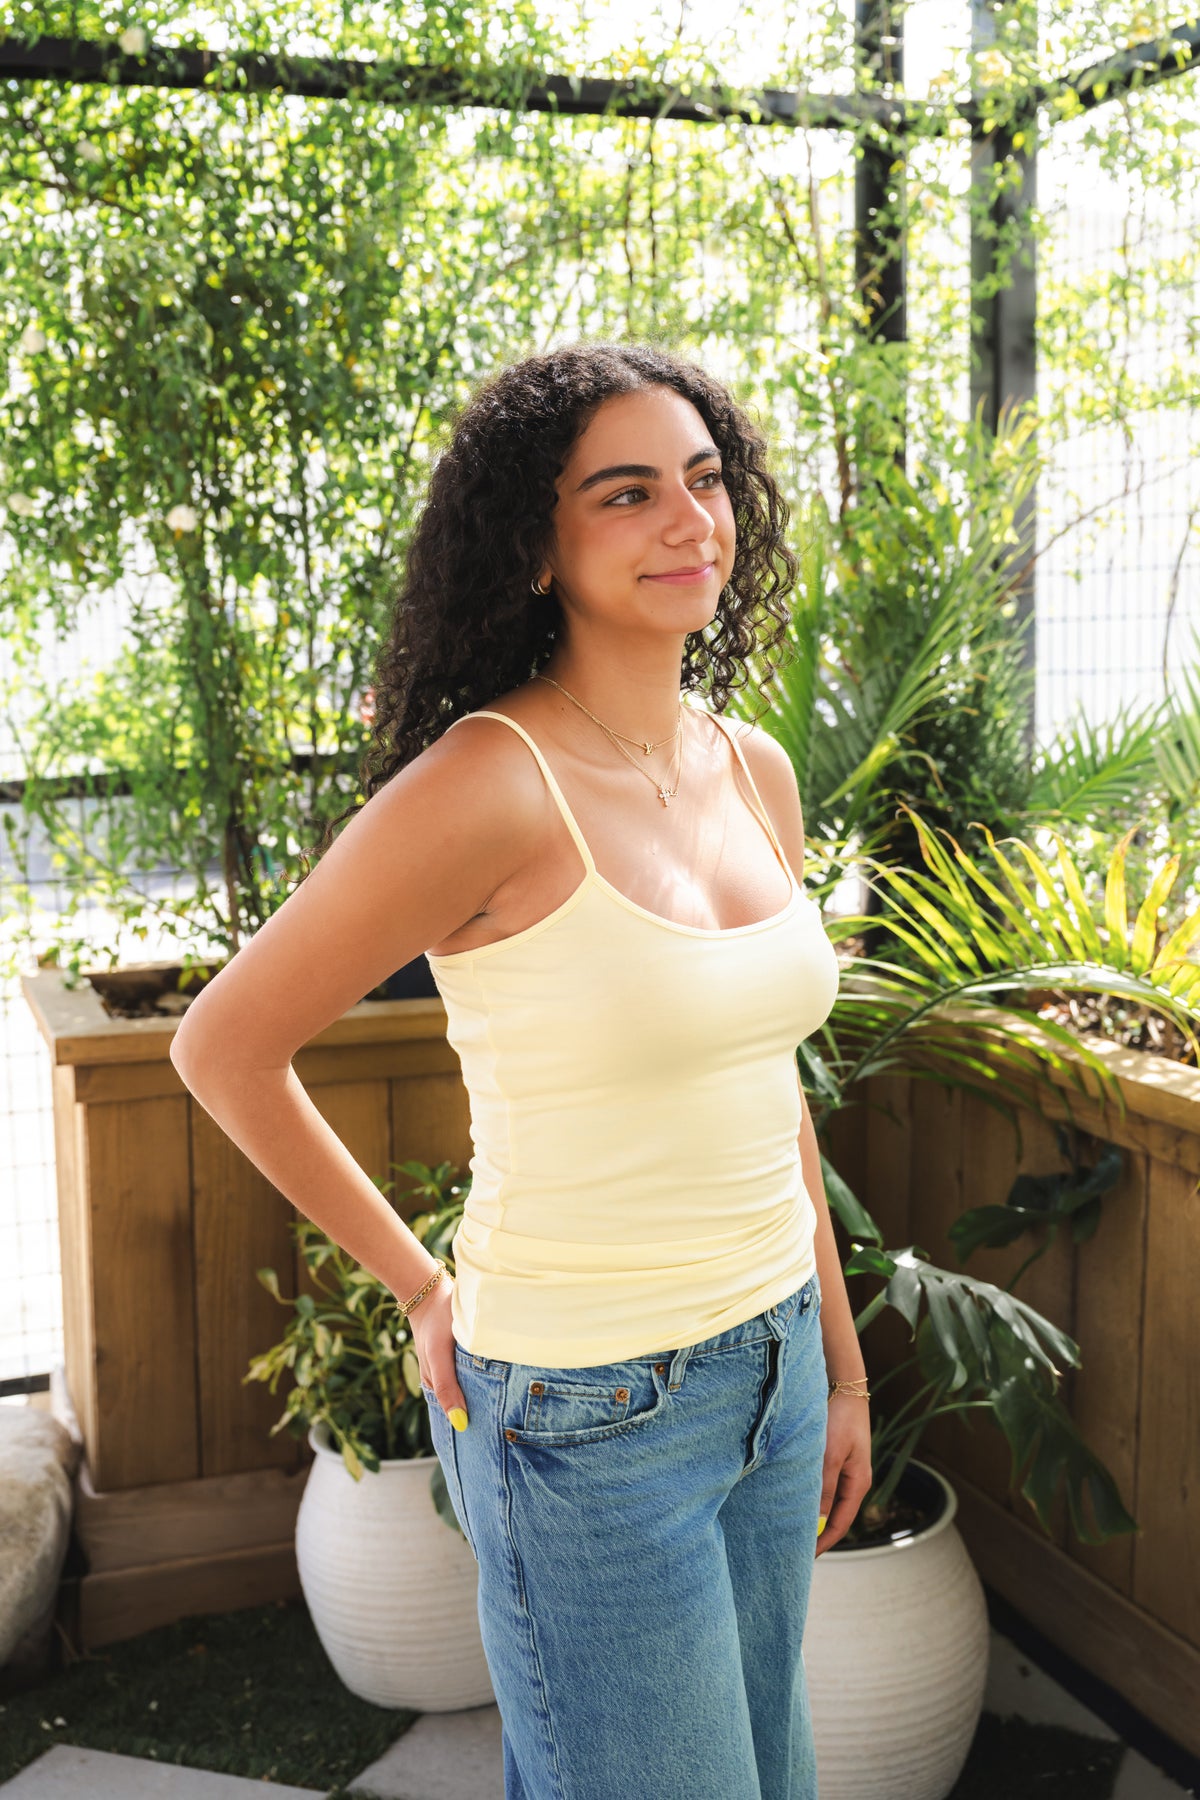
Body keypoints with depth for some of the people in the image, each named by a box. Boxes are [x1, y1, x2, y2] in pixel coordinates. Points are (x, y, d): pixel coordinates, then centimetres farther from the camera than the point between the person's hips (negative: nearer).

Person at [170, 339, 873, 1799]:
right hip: (589, 1422, -7)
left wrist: (842, 1369, 15)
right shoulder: (488, 787, -20)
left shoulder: (755, 772, 2)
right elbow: (225, 1047, -12)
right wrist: (423, 1292, -5)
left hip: (772, 1377, 7)